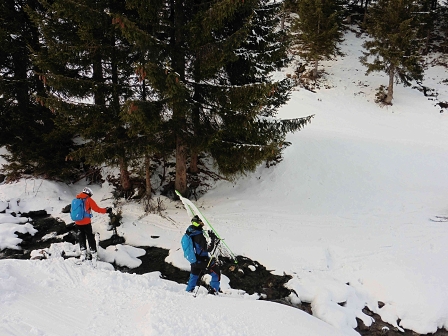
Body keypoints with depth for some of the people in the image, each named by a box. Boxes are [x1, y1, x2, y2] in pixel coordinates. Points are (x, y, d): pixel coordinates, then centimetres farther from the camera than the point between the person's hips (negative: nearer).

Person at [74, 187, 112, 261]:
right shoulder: (88, 199, -6)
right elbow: (97, 209, -10)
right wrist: (106, 210, -1)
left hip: (78, 222, 4)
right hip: (86, 222, -4)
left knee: (81, 238, 17)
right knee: (90, 238, 7)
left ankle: (83, 253, 11)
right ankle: (94, 254, 8)